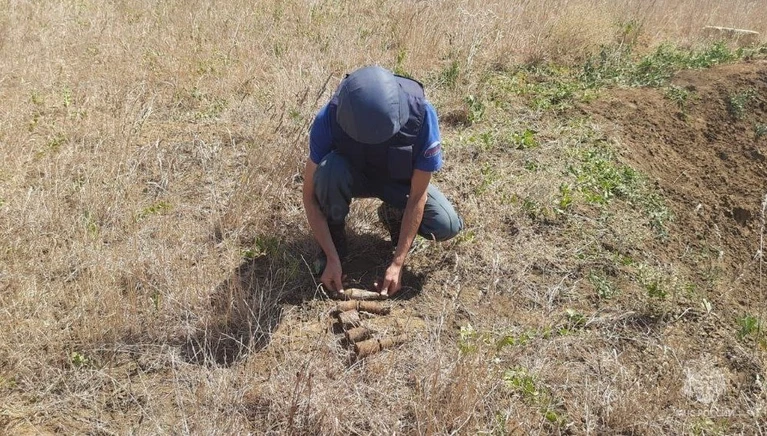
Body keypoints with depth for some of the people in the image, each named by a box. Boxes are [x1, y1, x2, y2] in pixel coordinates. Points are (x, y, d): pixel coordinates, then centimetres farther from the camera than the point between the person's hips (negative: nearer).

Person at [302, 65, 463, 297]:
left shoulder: (422, 115, -33)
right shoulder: (329, 119, -33)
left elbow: (418, 196, -25)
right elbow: (310, 194, -23)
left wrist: (397, 263, -26)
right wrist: (332, 258, -26)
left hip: (399, 181, 1)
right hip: (353, 176, 0)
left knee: (447, 226, -23)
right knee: (330, 170, -36)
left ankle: (393, 214, 8)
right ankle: (335, 237, -8)